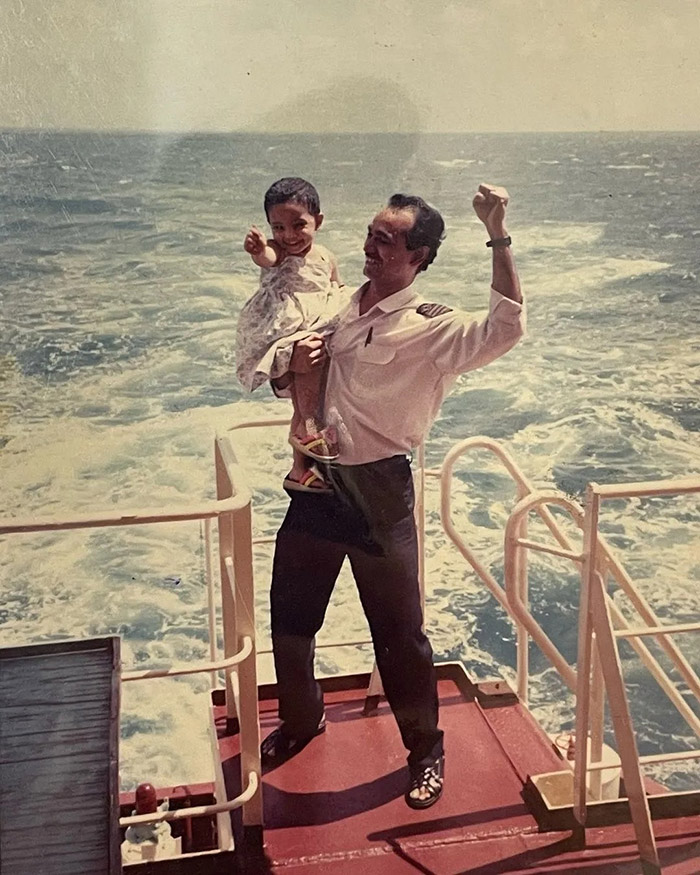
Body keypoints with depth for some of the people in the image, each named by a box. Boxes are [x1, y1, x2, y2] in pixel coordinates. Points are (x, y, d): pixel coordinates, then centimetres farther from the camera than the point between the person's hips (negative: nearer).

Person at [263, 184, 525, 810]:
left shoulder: (432, 328, -13)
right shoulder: (340, 306, 8)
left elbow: (506, 328, -32)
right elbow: (290, 383, 20)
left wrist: (499, 237, -35)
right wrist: (295, 365, -4)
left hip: (379, 489, -6)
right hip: (317, 481, 7)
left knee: (399, 629, 5)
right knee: (290, 616, 17)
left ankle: (426, 748, 27)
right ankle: (302, 718, 43)